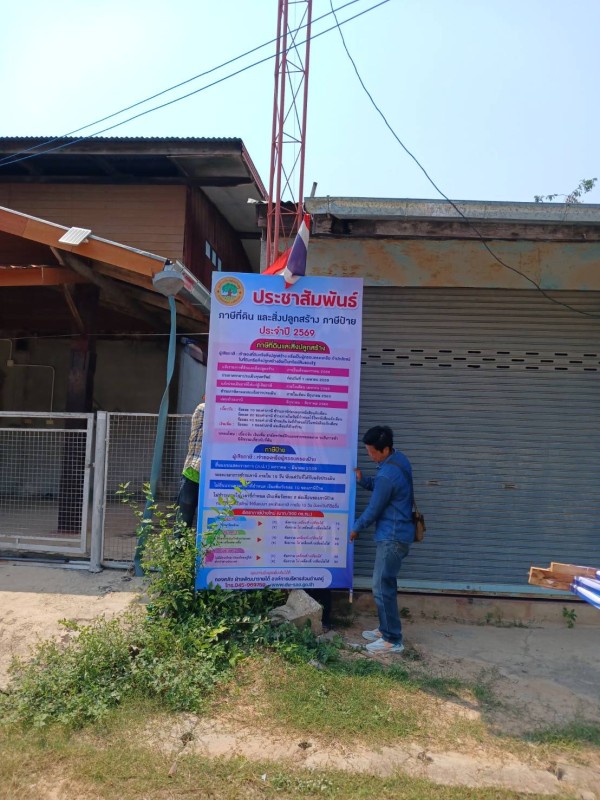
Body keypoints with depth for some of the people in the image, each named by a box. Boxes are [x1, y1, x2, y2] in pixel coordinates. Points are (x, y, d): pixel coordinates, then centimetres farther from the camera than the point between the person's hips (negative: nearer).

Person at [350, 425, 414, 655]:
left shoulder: (387, 474, -26)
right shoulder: (399, 459, 5)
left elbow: (374, 509, -16)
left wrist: (356, 528, 0)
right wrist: (363, 480, 2)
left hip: (392, 537, -10)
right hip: (395, 533, 10)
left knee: (382, 587, -2)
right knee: (385, 585, 18)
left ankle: (392, 640, 7)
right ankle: (385, 629, 30)